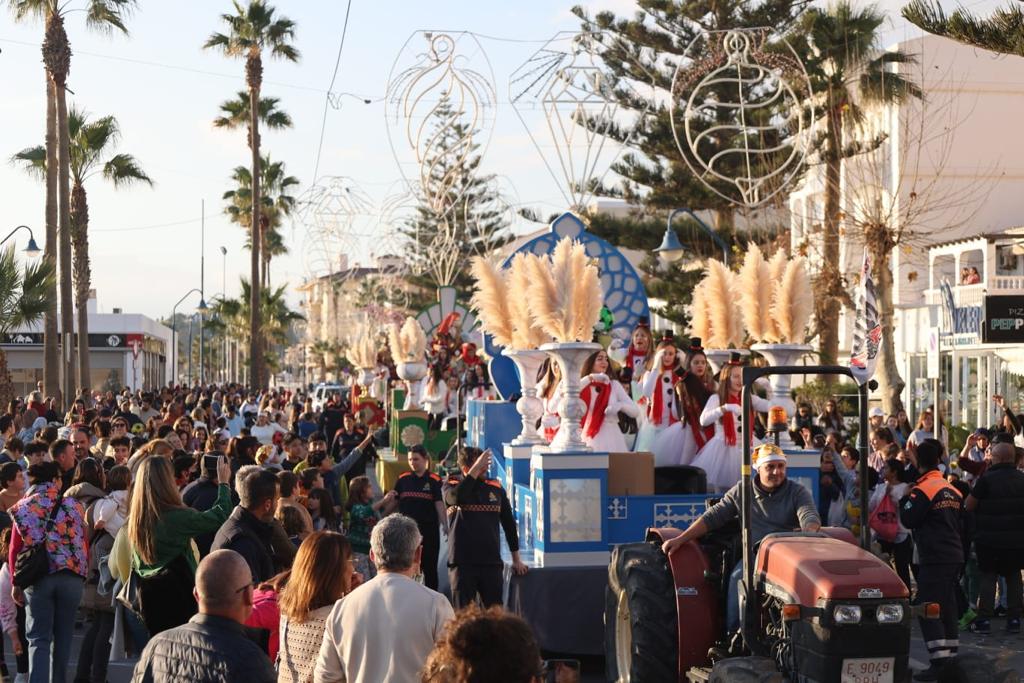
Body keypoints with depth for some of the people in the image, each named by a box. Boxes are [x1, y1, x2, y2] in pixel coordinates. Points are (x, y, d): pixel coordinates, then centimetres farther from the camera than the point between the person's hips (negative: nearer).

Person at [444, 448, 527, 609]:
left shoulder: (496, 488, 9)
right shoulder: (451, 486, 1)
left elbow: (509, 524, 15)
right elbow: (455, 497, -25)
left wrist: (516, 559, 16)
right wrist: (476, 469, -24)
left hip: (492, 562, 2)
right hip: (462, 563, -2)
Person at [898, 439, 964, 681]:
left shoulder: (922, 490, -12)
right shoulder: (953, 490, 13)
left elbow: (907, 520, -10)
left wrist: (904, 499, 4)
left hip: (934, 558, -8)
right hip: (954, 555, 8)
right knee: (947, 607, 14)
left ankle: (939, 661, -16)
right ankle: (951, 657, 18)